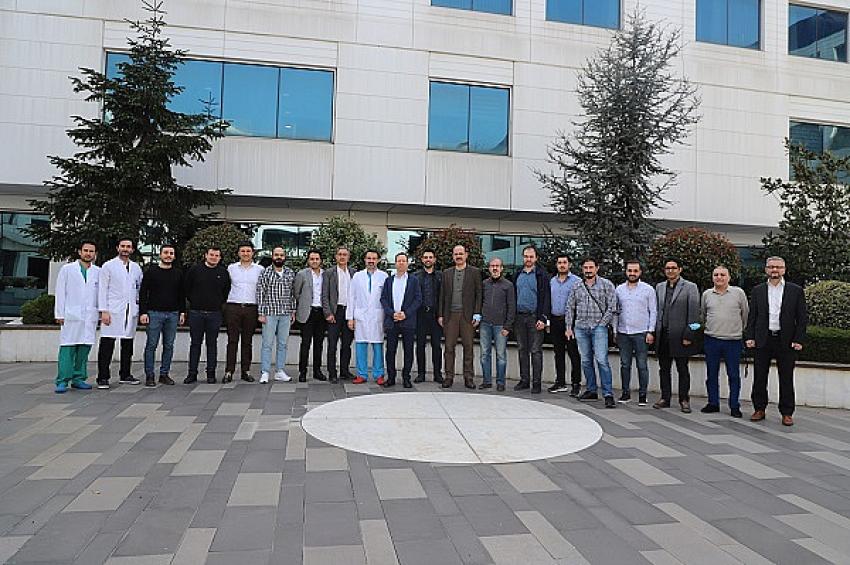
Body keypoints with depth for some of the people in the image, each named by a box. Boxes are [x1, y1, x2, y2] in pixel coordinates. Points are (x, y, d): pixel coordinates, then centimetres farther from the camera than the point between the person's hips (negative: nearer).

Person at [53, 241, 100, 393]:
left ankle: (78, 379, 13)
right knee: (67, 348, -7)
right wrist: (60, 315, -3)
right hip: (71, 316, -3)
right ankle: (62, 381, -4)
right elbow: (60, 293, 4)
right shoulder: (67, 269, 7)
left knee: (84, 348, 5)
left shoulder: (98, 272, 12)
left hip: (90, 317, 3)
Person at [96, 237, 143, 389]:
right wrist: (104, 311, -10)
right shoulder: (108, 266, 2)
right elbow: (102, 289, -2)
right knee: (107, 345, -7)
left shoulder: (136, 268, 15)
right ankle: (103, 378, -3)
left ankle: (125, 375, 19)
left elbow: (140, 288, 19)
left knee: (128, 345, 9)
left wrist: (141, 310, 9)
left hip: (131, 311, 5)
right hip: (112, 311, -4)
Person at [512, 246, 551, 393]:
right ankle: (524, 380, 17)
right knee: (522, 350, 9)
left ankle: (536, 382, 4)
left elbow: (546, 297, -6)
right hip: (519, 317, 5)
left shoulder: (541, 274, -2)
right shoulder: (518, 274, 13)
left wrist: (543, 318, -14)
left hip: (534, 317, -5)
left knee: (535, 351, -2)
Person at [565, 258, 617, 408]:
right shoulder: (577, 287, 12)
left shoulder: (606, 284, 2)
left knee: (602, 360, -12)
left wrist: (602, 324, -7)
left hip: (599, 328, -4)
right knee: (586, 361, 9)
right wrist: (568, 327, 9)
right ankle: (591, 391, 19)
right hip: (580, 328, 4)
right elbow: (570, 308, 15)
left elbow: (612, 307, -2)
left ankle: (608, 394, -8)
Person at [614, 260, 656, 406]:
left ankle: (642, 394, 8)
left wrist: (650, 331, -7)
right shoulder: (619, 289, 9)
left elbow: (653, 311, 1)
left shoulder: (648, 289, 1)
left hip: (641, 333, -3)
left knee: (642, 365, 0)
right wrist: (615, 331, 7)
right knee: (625, 364, 7)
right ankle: (626, 392, 16)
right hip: (623, 333, 3)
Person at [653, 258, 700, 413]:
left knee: (683, 370, 5)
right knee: (664, 369, 11)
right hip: (662, 336, 5)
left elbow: (694, 313, -7)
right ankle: (665, 398, 20)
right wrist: (655, 332, 6)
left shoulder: (690, 287, -2)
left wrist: (689, 335, -12)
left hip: (679, 336, -4)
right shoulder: (659, 287, 13)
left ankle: (684, 400, 15)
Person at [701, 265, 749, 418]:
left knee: (734, 375, 3)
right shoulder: (706, 294, 7)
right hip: (711, 340, 2)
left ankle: (734, 406, 12)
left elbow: (746, 314, 8)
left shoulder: (739, 292, 0)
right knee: (712, 374, 8)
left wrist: (742, 330, 13)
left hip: (734, 341, -2)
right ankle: (713, 403, 19)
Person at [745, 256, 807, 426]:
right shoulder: (758, 290, 7)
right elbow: (752, 316, 7)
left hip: (786, 341, -1)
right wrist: (750, 337, -1)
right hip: (763, 340, 2)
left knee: (786, 379, 5)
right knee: (759, 377, 6)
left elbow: (802, 318, 1)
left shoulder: (796, 291, 3)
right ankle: (759, 409, 18)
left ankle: (787, 413, 15)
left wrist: (798, 340, -6)